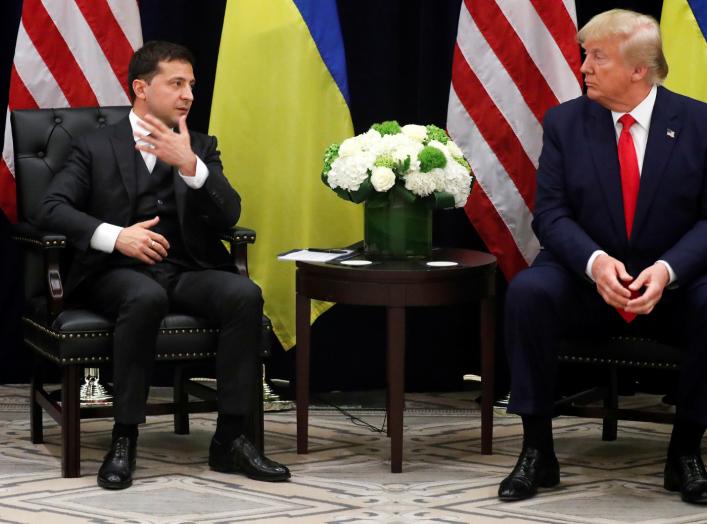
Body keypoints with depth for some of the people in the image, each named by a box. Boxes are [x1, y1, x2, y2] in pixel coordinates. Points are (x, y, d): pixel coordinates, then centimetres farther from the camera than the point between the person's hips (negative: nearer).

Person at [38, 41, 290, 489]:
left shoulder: (201, 148, 17)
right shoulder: (95, 147, 9)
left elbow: (229, 215, 1)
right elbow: (53, 208, -5)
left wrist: (190, 165, -16)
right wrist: (115, 236, -22)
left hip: (188, 270, 3)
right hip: (120, 272, -3)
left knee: (246, 294, -29)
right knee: (147, 297, -39)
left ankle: (230, 438, -23)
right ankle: (125, 439, -31)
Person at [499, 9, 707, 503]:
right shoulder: (564, 122, -1)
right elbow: (551, 212, -6)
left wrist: (666, 271, -26)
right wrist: (595, 261, -27)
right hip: (587, 278, 1)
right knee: (527, 291, -30)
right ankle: (537, 451, -19)